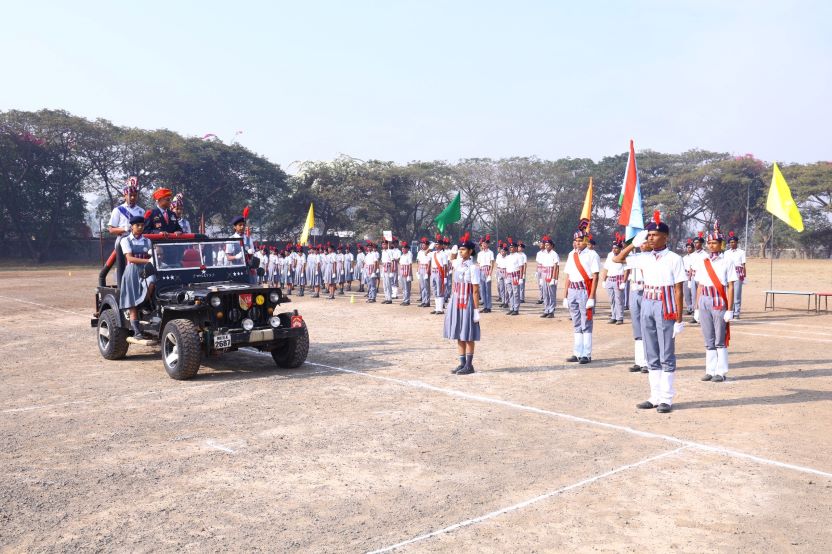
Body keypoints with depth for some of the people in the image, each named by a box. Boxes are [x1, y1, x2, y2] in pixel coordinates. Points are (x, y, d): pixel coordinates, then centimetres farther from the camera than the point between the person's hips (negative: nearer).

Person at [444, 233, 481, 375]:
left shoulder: (473, 267, -13)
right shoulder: (457, 263, 7)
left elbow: (475, 290, -14)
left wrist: (476, 309, -16)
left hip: (467, 303, -7)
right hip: (456, 302, 7)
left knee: (468, 336, 0)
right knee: (458, 335, 10)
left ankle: (469, 365, 9)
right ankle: (462, 364, 17)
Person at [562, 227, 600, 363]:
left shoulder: (592, 254, -6)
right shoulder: (571, 255, 12)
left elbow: (595, 277, -11)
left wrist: (591, 298, -16)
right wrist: (566, 296, 11)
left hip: (585, 291, -6)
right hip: (572, 291, 6)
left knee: (586, 325, -1)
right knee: (576, 325, 11)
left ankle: (586, 355, 4)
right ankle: (577, 353, 18)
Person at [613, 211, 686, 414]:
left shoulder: (674, 259, -6)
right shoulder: (645, 259, 8)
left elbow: (678, 290, -8)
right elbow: (618, 259, 17)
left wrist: (679, 319, -11)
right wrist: (634, 244, 6)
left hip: (666, 309, -5)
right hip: (647, 306, 6)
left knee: (666, 356, 1)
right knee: (652, 356, 10)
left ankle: (666, 399, 8)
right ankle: (655, 396, 19)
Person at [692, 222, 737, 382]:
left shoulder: (727, 261, -4)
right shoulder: (702, 262, 10)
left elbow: (730, 287, -6)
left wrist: (730, 310, -11)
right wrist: (697, 308, 9)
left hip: (720, 302, -5)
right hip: (704, 302, 5)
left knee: (720, 340, 1)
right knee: (708, 340, 9)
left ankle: (721, 372, 8)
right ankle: (710, 370, 16)